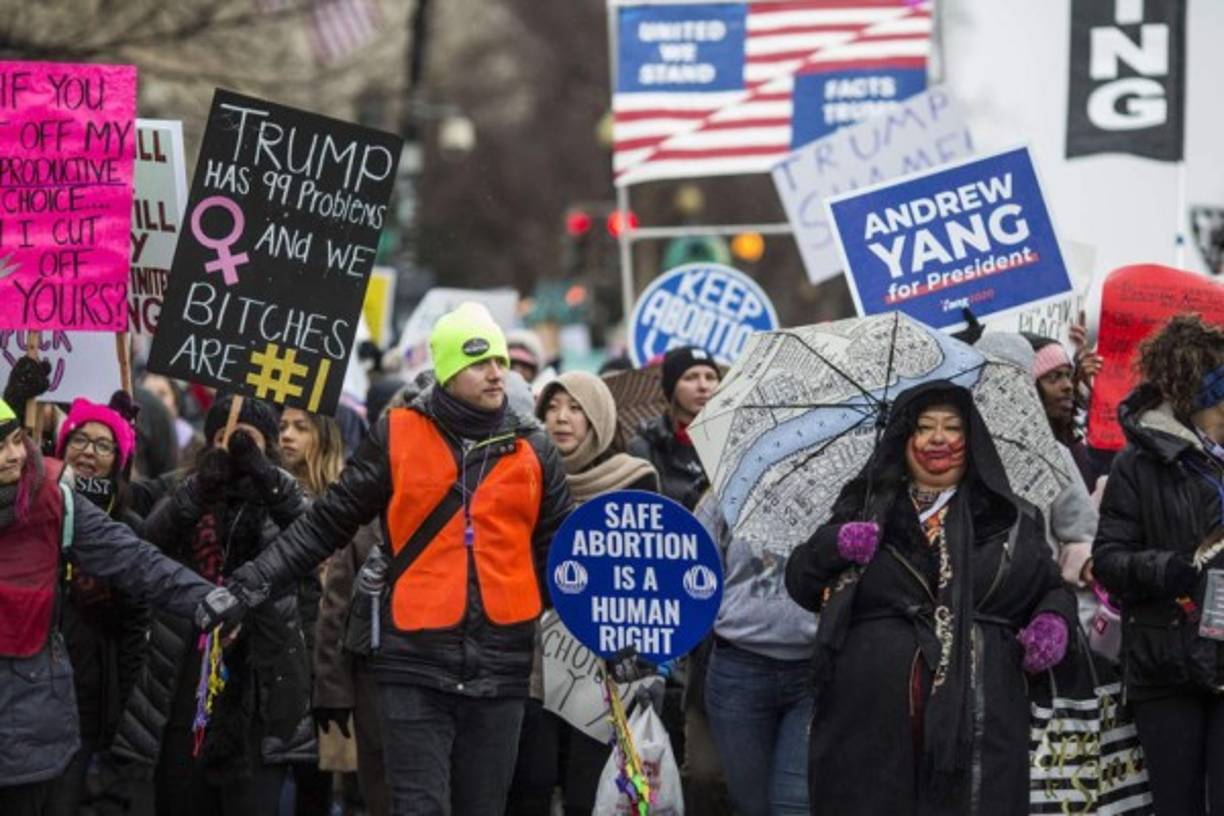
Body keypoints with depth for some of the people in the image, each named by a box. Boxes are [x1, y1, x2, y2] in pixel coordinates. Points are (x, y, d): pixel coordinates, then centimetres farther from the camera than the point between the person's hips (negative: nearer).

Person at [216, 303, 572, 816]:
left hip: (500, 671, 2)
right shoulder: (398, 437, 2)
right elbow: (326, 524, 4)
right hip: (416, 662, -2)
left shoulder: (532, 450, 9)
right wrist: (257, 578, -4)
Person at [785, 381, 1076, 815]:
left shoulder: (1010, 518, 14)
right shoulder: (864, 510, 14)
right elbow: (800, 584, 12)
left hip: (979, 724, 0)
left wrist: (1054, 620, -3)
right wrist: (834, 545, -8)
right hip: (871, 723, 0)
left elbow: (1054, 589, 20)